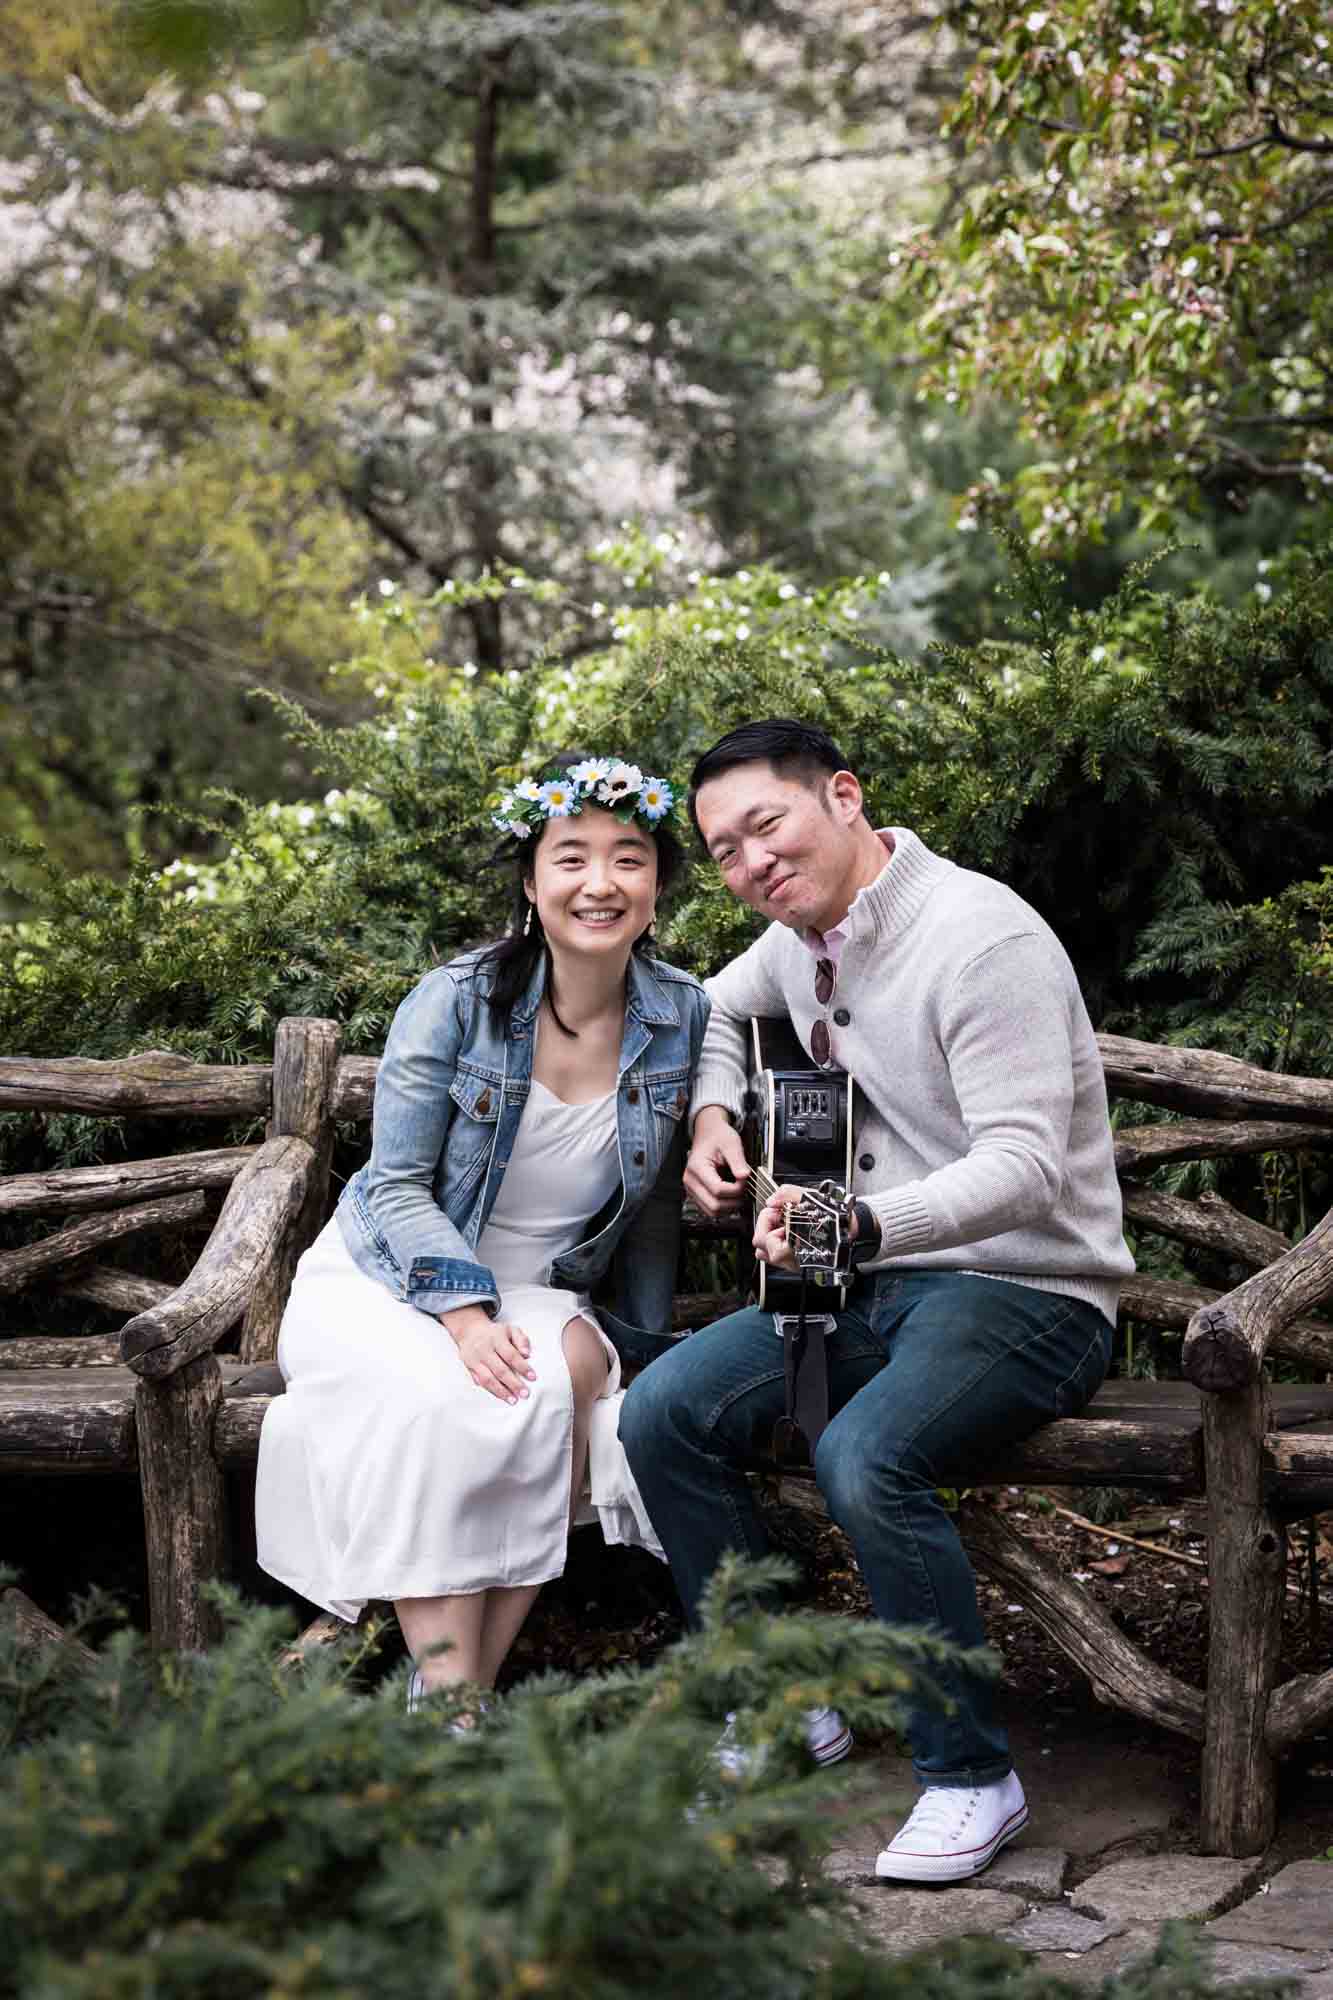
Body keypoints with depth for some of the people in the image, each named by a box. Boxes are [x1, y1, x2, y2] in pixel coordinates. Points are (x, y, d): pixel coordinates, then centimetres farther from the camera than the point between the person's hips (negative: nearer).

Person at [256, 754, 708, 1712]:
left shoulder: (684, 1016, -4)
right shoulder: (458, 1000, -13)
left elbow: (655, 1207, 8)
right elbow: (398, 1185, -11)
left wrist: (639, 1344, 7)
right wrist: (466, 1313, -25)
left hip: (545, 1294, 2)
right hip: (387, 1279, -2)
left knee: (569, 1381, -32)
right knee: (443, 1404, -34)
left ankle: (465, 1687, -25)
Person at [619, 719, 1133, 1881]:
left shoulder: (981, 936, -19)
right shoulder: (802, 936, 8)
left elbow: (1024, 1166, -27)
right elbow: (717, 1011, 32)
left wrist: (860, 1223, -42)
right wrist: (713, 1116, 10)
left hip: (1030, 1292, -8)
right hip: (879, 1283, 8)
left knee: (865, 1459, -34)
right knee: (663, 1415, -11)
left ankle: (971, 1777, -14)